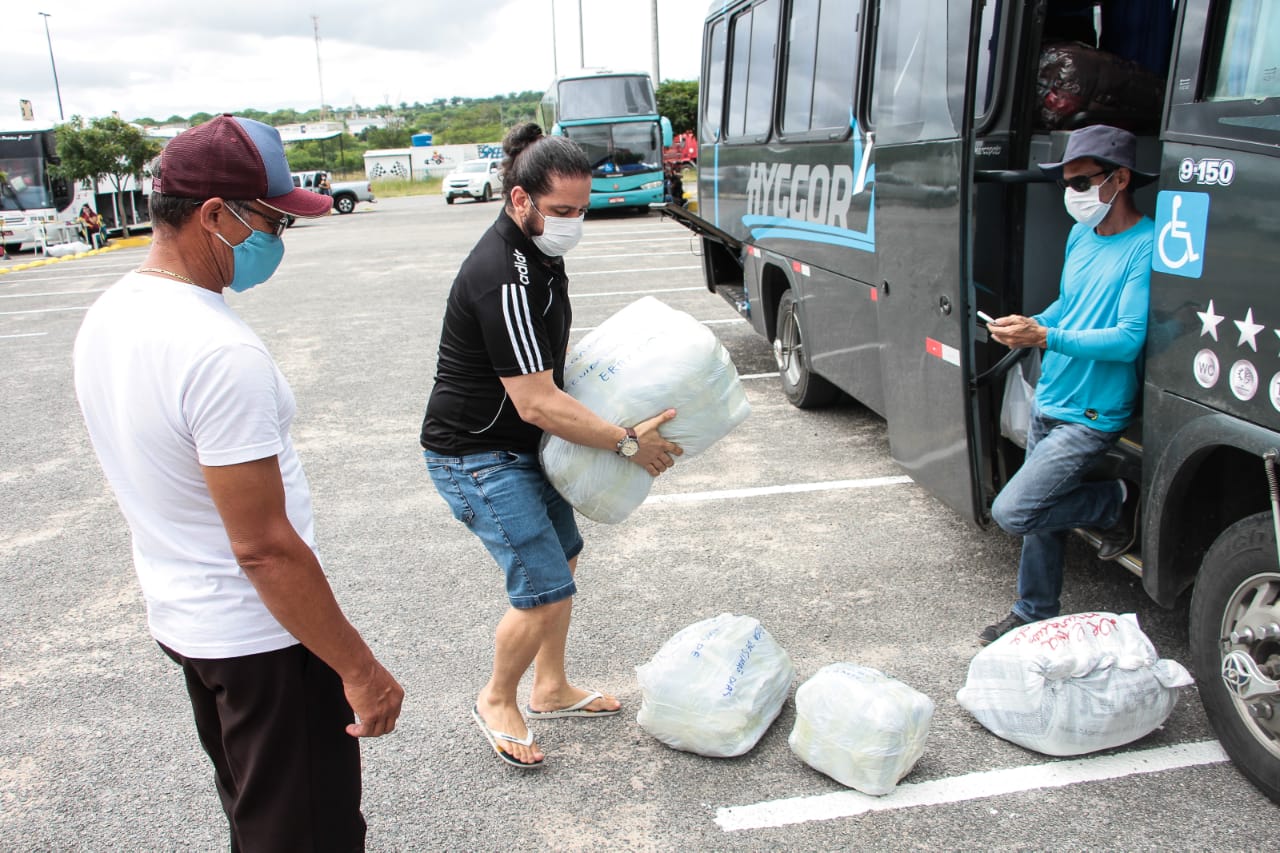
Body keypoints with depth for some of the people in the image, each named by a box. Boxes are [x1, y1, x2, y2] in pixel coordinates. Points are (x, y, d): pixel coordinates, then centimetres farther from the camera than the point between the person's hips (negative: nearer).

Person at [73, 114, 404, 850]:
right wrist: (360, 669, -18)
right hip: (263, 634, -9)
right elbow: (265, 547, -26)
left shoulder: (107, 318, 2)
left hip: (179, 617, 9)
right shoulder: (221, 353, -28)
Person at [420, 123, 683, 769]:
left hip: (520, 445, 10)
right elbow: (537, 403, -29)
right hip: (476, 455, -10)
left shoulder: (539, 250, 5)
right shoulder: (504, 279, -28)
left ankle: (550, 690, 37)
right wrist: (629, 442, -23)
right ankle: (496, 703, 18)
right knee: (547, 592, -9)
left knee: (562, 555, 19)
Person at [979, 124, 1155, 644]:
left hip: (1091, 416, -8)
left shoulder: (1146, 247, -17)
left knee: (1013, 512, -12)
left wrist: (1045, 337, -27)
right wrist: (1032, 324, 0)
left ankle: (1118, 503, 11)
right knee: (1041, 511, 15)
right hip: (1047, 404, 8)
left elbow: (1129, 340, -23)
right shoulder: (1081, 235, 9)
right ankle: (1034, 615, 32)